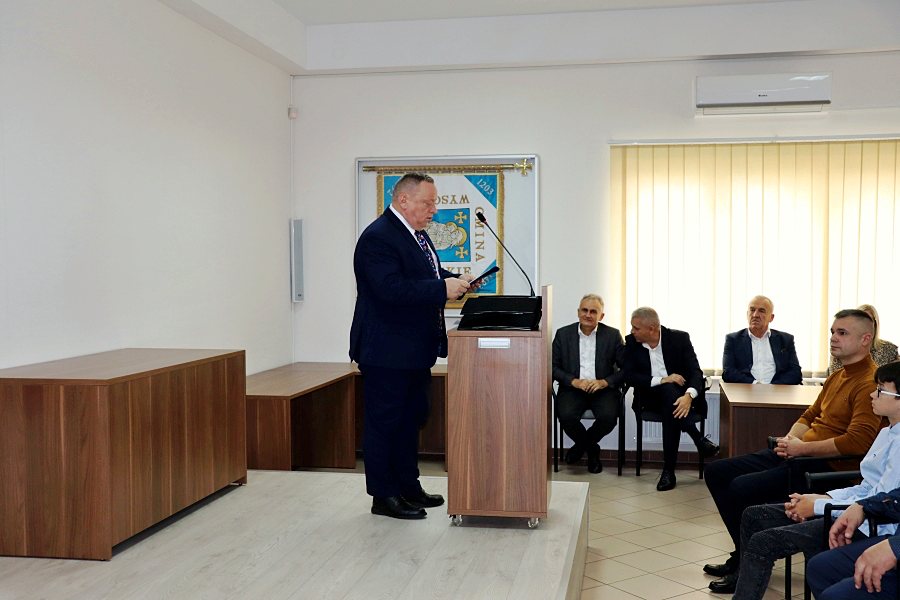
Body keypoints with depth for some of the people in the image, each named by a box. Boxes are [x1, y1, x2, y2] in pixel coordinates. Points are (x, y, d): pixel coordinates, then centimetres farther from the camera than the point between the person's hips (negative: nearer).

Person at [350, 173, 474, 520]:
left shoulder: (415, 234, 14)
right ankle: (383, 496, 12)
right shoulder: (378, 237, -18)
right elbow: (392, 289, -28)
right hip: (387, 351, -10)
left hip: (414, 349, 10)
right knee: (384, 422, 1)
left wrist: (455, 281, 4)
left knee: (411, 418, 18)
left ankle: (408, 487, 31)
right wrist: (444, 288, -26)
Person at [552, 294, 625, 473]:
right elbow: (553, 366, 3)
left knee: (608, 417, -30)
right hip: (573, 388, 0)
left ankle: (583, 444, 6)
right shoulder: (563, 334, 6)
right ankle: (591, 449, 4)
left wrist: (604, 382, -15)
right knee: (566, 416, -29)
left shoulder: (613, 335, 4)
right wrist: (574, 381, -13)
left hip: (603, 389, 0)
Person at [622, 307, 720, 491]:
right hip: (651, 397, 1)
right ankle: (700, 441, -29)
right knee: (668, 390, -34)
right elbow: (629, 376, -8)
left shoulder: (679, 338, -5)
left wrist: (689, 395, -34)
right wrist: (661, 380, -22)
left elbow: (696, 372, -12)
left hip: (682, 395, 0)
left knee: (671, 407, -35)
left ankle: (669, 469, -29)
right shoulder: (631, 342, 0)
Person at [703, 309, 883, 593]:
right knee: (715, 472, 4)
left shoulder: (869, 383, -13)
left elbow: (856, 441, -24)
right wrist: (790, 439, 5)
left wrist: (802, 448, -18)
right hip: (799, 454, 10)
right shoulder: (837, 377, 18)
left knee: (742, 487, -27)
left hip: (828, 467, -10)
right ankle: (743, 556, 11)